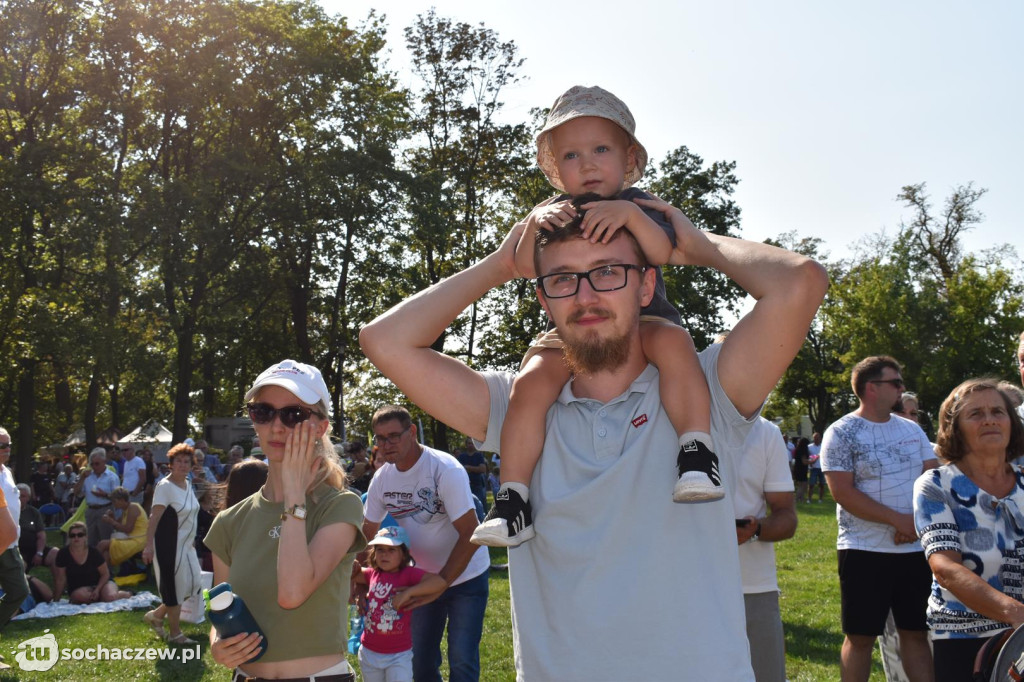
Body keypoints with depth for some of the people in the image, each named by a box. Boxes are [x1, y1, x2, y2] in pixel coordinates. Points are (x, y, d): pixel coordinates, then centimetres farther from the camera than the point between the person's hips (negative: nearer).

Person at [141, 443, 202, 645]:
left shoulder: (188, 484, 9)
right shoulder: (165, 486, -15)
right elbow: (154, 518, -22)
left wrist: (192, 541, 19)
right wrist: (149, 545, -29)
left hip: (185, 544, 8)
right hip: (169, 545, -8)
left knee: (190, 585, 11)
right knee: (173, 587, 2)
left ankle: (156, 615, 28)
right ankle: (175, 633, 15)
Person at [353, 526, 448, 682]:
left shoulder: (409, 574, -15)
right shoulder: (373, 574, 1)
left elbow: (440, 581, -28)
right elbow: (352, 573, 19)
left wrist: (408, 592, -31)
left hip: (399, 655, -5)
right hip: (369, 652, 5)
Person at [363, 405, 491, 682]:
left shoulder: (446, 469, -24)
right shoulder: (382, 479, -7)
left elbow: (470, 536, -25)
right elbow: (367, 533, 5)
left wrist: (439, 587, -25)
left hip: (466, 576, -5)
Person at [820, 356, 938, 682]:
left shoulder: (912, 430, 10)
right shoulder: (841, 433, -7)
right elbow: (844, 493, -14)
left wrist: (918, 520, -11)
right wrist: (899, 520, -16)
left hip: (916, 548, 5)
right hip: (865, 552, -5)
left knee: (916, 632, 11)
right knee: (860, 637, 3)